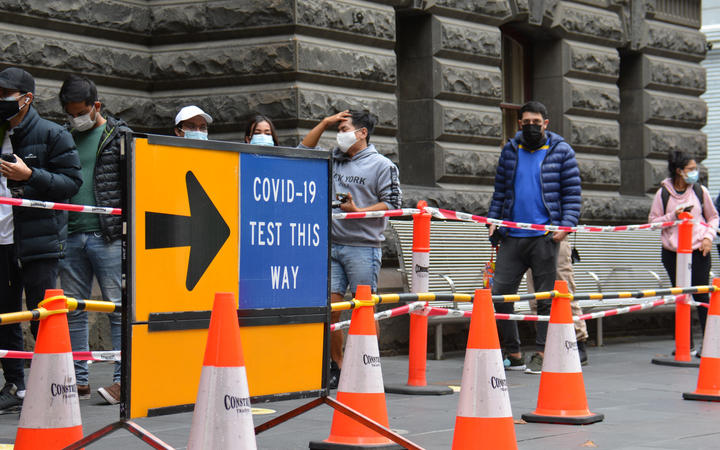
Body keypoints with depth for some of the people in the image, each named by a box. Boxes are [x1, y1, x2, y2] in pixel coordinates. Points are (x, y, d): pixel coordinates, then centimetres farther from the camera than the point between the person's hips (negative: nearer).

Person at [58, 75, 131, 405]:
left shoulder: (120, 136, 2)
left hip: (109, 237, -5)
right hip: (71, 236, 5)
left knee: (118, 308, -4)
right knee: (73, 310, 6)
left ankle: (123, 380, -2)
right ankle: (78, 380, 12)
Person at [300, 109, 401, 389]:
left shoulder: (381, 165, 0)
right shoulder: (334, 160, 16)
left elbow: (392, 203, -5)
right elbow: (304, 151, 23)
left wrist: (358, 211, -15)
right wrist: (325, 123, 14)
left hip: (363, 247, -5)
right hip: (333, 245, 5)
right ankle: (336, 368, 10)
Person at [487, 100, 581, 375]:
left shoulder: (561, 151, 3)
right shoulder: (510, 151, 13)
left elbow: (572, 193, 2)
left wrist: (566, 225, -10)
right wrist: (493, 220, 7)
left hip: (544, 237, -3)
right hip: (512, 236, 4)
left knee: (546, 298, 1)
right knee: (498, 293, -1)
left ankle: (541, 355, 8)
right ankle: (513, 354, 10)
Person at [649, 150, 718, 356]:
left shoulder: (700, 191, 2)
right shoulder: (663, 193, 0)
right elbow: (653, 221, 3)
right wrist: (674, 215, -12)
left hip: (699, 251, 0)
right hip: (672, 252, 0)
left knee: (701, 297, -3)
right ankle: (686, 345, 12)